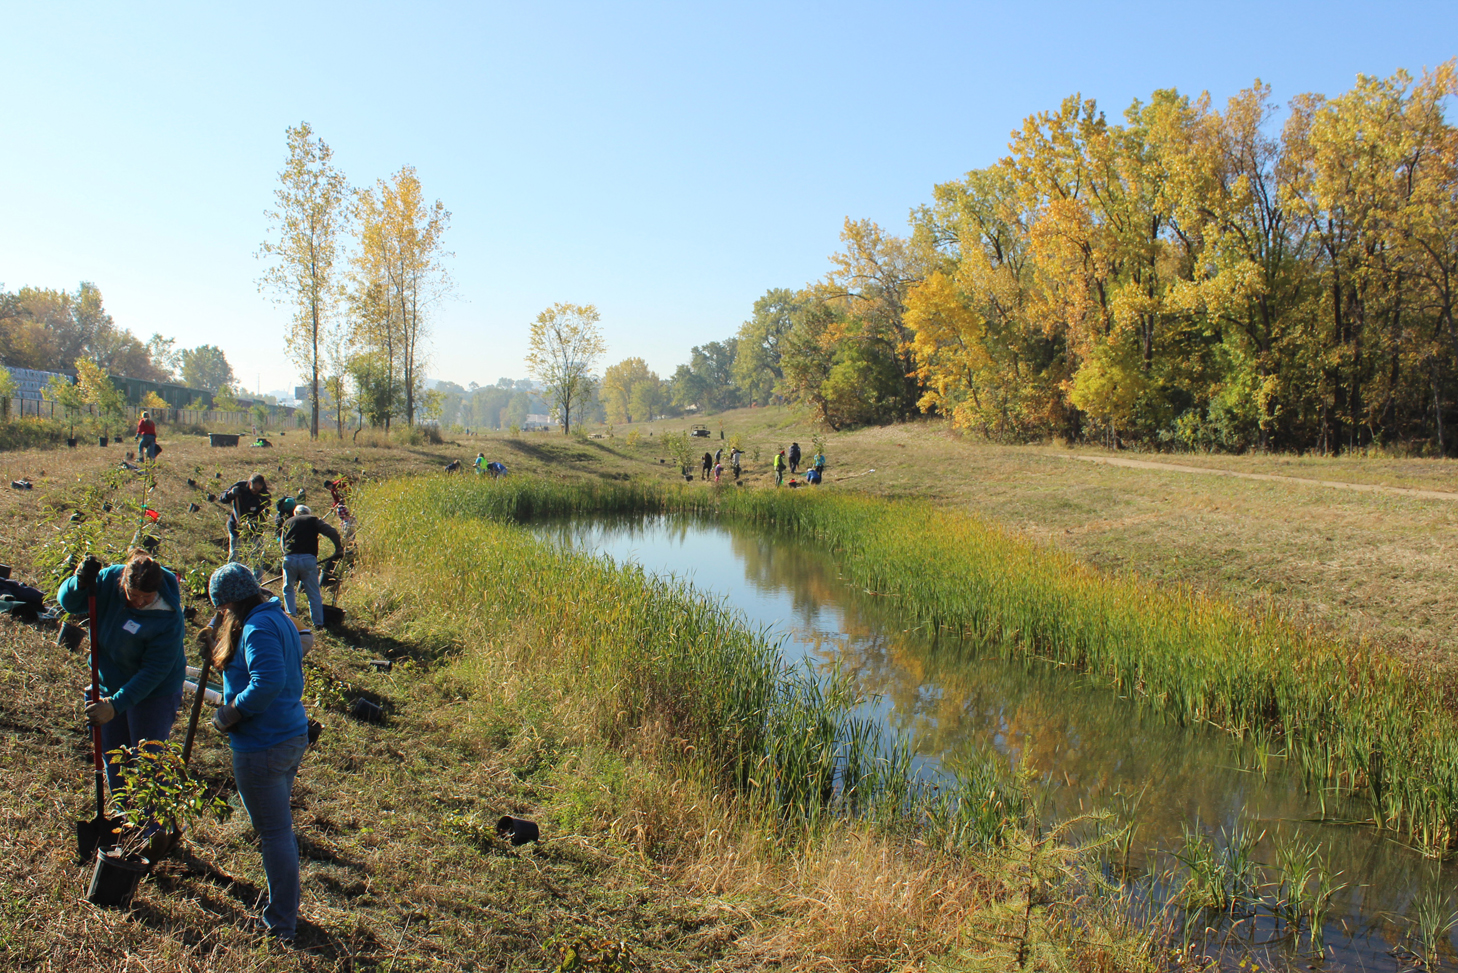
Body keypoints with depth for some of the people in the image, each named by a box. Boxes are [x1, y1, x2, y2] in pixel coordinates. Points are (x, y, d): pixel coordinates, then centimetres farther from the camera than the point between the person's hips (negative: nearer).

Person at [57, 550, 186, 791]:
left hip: (154, 692, -6)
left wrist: (116, 704, -28)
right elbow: (68, 602, -5)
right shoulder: (110, 579, -16)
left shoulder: (168, 618, -29)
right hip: (111, 685, 6)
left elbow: (153, 672, -25)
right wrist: (80, 583, -27)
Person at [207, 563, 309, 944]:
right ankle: (286, 905, 44)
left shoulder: (257, 628, -19)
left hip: (263, 748, -10)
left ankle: (282, 923, 13)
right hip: (294, 735, 10)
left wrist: (230, 714, -18)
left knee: (274, 832, 1)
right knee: (280, 826, 26)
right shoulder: (279, 618, 12)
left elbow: (268, 682, -32)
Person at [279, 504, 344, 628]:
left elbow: (282, 542, 19)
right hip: (308, 559, -2)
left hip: (289, 559, 2)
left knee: (288, 589, 22)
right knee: (314, 593, 7)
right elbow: (332, 532, -1)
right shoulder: (313, 520, 13)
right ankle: (318, 622, 7)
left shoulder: (288, 522, 22)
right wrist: (339, 548, 6)